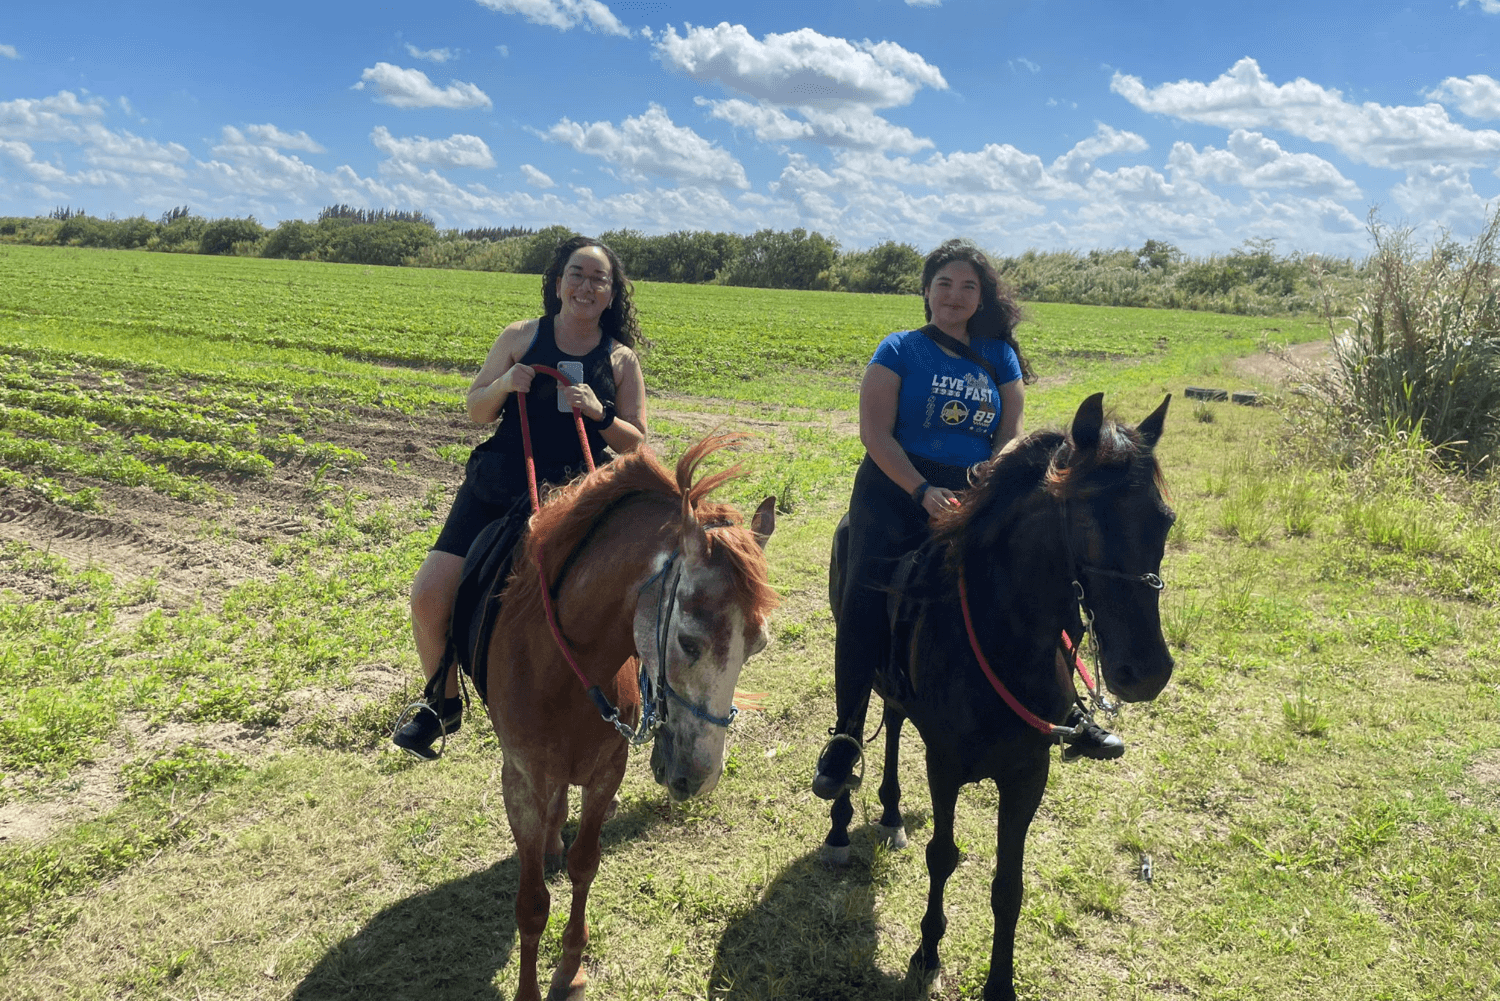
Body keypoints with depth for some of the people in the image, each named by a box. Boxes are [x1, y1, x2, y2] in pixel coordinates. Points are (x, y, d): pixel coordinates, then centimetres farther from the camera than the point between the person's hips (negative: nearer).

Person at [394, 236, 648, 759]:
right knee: (429, 596, -6)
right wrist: (503, 385, -12)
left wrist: (600, 412, -15)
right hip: (496, 488, 1)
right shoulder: (521, 337, 4)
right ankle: (444, 702, 19)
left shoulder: (621, 359, 3)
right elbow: (475, 412, 9)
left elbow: (635, 444, 4)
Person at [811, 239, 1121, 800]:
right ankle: (846, 733, -5)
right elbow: (875, 433, -7)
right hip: (898, 490, -3)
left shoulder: (1000, 356, 11)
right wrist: (924, 491, -19)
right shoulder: (901, 350, 2)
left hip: (975, 495, 3)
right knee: (866, 600, -18)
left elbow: (1009, 438, 6)